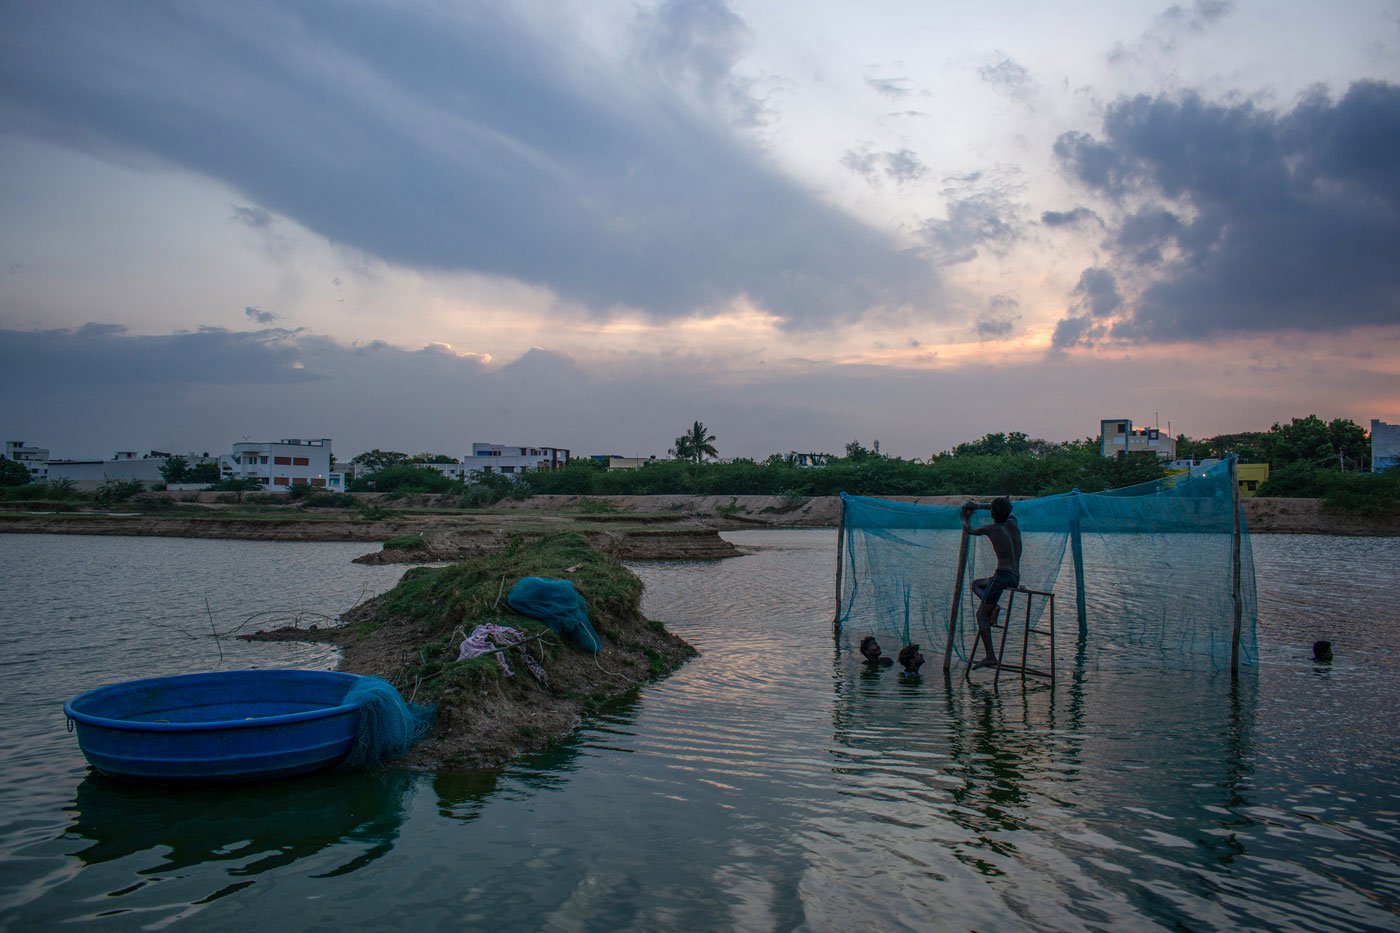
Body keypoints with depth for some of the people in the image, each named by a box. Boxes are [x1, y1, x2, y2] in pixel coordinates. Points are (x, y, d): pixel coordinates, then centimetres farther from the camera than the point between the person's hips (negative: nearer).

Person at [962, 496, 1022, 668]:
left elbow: (968, 530, 14)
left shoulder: (991, 529, -3)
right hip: (1016, 579, 7)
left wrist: (966, 518, 36)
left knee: (981, 614, -2)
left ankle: (990, 656, -12)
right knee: (976, 583, 27)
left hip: (1002, 575, -7)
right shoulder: (1013, 523, 12)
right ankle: (991, 606, 1)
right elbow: (1009, 513, 38)